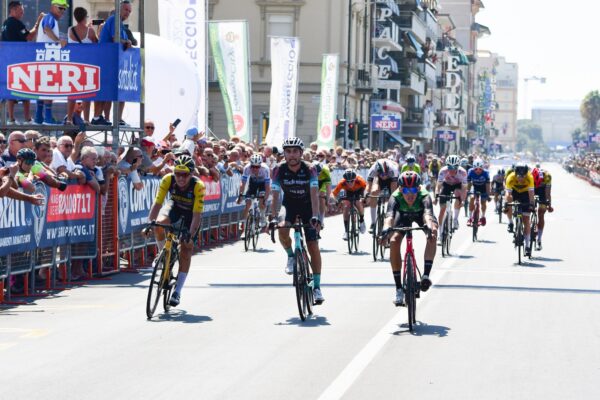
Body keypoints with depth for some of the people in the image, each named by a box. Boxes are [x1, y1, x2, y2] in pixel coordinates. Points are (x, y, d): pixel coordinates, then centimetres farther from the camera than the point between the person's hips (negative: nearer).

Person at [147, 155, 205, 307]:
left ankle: (177, 291, -2)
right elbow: (157, 203, -28)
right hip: (174, 206, 2)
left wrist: (190, 235, -45)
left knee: (186, 249, -10)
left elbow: (197, 214, -34)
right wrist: (149, 223, -41)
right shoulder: (168, 180, -29)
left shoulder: (198, 186, -35)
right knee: (159, 224, -31)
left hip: (191, 212, -2)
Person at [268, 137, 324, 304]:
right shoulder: (279, 170, -18)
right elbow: (275, 196, -20)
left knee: (313, 247, -8)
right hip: (289, 206, 1)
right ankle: (291, 256, 1)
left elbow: (314, 194, -31)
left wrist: (315, 216, -44)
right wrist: (273, 218, -33)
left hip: (307, 207, -1)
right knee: (282, 230, -30)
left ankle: (317, 287, 1)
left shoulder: (309, 169, -23)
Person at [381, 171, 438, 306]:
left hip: (420, 214, -1)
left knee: (432, 234, -33)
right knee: (394, 242, -22)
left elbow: (427, 214, -57)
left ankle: (426, 274, -30)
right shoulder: (395, 197, -38)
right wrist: (386, 228, -74)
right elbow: (389, 215, -53)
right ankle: (398, 288, -13)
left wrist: (430, 227, -78)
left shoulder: (424, 196, -40)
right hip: (404, 215, 1)